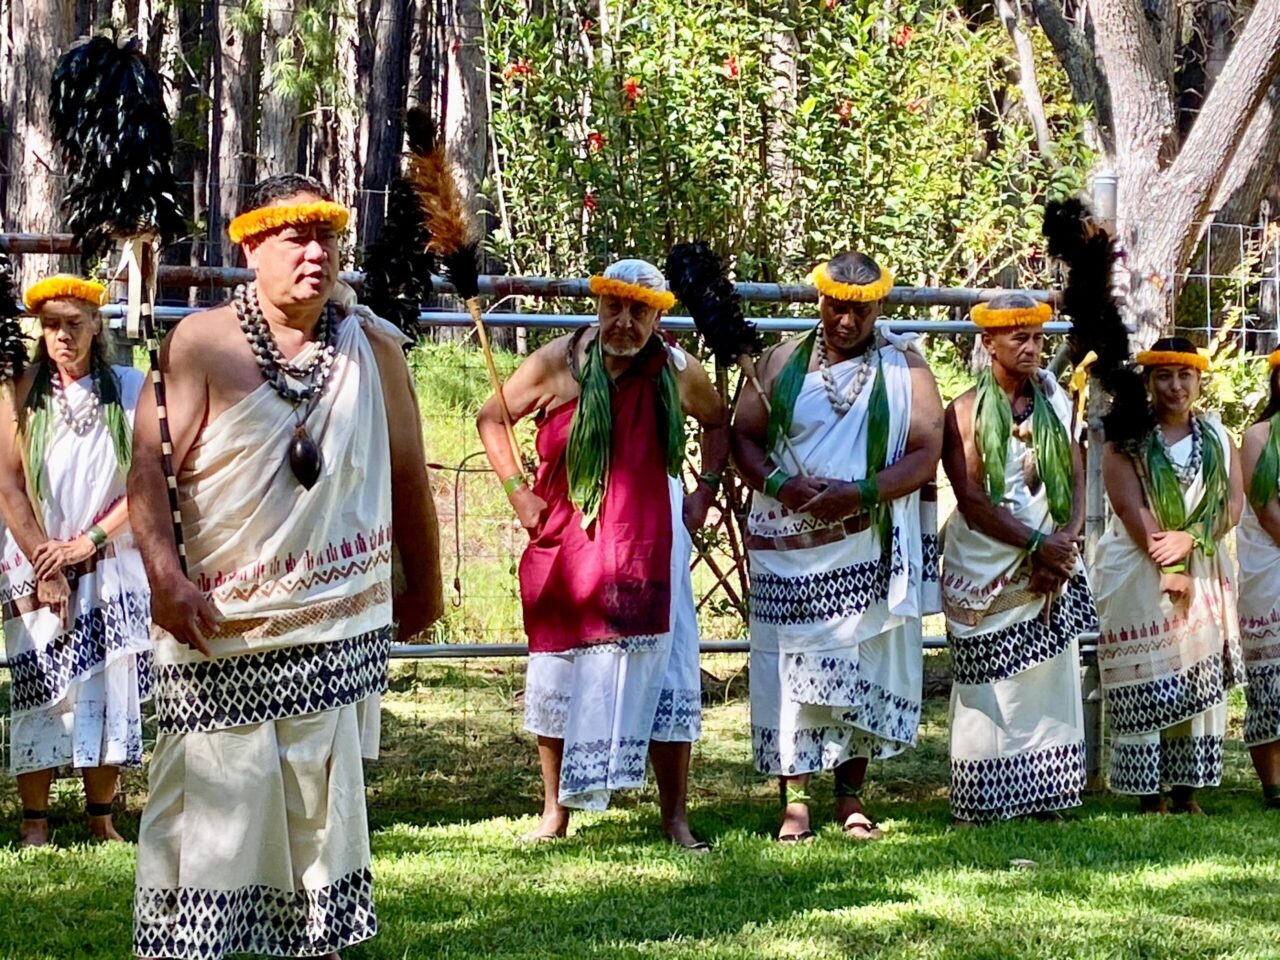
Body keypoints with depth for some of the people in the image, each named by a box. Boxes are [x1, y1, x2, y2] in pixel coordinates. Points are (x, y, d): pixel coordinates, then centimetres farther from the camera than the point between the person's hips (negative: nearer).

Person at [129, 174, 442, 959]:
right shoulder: (201, 344, -2)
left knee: (324, 802, 6)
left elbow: (407, 474, 15)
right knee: (208, 800, -3)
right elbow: (150, 466, -6)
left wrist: (424, 587, 19)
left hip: (339, 632, 3)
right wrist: (166, 577, -18)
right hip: (221, 629, -2)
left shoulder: (372, 346, 6)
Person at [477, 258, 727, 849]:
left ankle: (675, 817, 6)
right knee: (560, 674, 4)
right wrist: (517, 490, -2)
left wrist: (706, 489, 9)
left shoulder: (678, 372, 1)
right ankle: (555, 812, 15)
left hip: (648, 551, 1)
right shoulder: (560, 363, -6)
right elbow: (491, 419, 6)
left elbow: (718, 424, 21)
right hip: (567, 547, -1)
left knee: (663, 674, -1)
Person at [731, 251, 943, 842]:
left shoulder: (904, 368, 4)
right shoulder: (782, 363, 8)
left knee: (863, 671, 3)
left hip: (868, 550, 0)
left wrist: (862, 493, -17)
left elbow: (926, 452, -4)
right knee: (792, 670, -2)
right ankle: (794, 799, 1)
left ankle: (851, 798, 12)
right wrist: (779, 484, -13)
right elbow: (744, 437, 6)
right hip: (789, 550, 0)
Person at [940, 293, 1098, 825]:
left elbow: (1077, 480, 6)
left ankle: (1047, 796, 9)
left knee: (1050, 681, 4)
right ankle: (981, 803, 2)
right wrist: (1037, 543, -16)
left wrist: (1065, 543, -10)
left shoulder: (1056, 402, 9)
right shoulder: (966, 412, -5)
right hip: (987, 573, -4)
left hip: (1051, 568, 4)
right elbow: (971, 501, -12)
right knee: (989, 689, -2)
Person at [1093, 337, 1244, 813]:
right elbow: (1131, 507, -10)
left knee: (1199, 677, 0)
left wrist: (1189, 538, -15)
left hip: (1204, 573, 3)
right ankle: (1149, 793, -3)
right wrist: (1167, 567, -17)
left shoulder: (1216, 436, 10)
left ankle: (1186, 789, 5)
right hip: (1138, 573, -3)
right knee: (1145, 680, -6)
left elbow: (1233, 502, 1)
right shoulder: (1127, 439, 0)